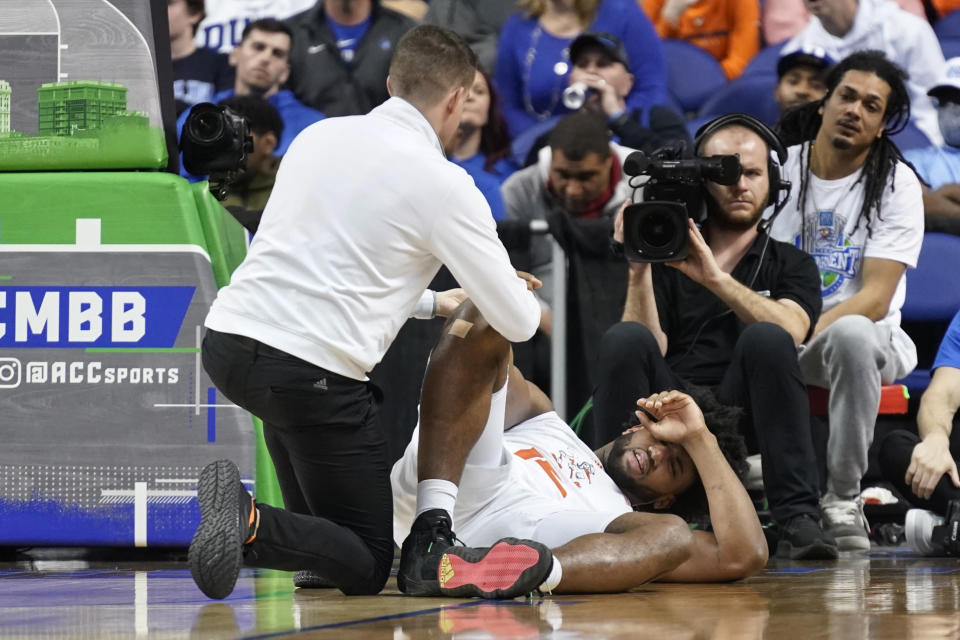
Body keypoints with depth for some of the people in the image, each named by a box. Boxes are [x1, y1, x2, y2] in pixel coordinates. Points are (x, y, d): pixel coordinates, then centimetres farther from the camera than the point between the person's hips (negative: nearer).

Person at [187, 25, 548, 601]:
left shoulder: (321, 136, 14)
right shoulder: (444, 184, -4)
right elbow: (518, 322, 3)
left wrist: (435, 302, 38)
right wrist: (525, 298, 28)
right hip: (312, 371, -7)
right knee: (366, 566, 3)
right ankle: (249, 524, -23)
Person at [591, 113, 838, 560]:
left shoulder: (791, 264, 18)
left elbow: (791, 331, -7)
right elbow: (649, 350, 3)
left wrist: (715, 278, -18)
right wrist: (638, 270, -8)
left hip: (744, 419, 0)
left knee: (765, 339, -29)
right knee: (625, 340, -26)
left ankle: (797, 520, -33)